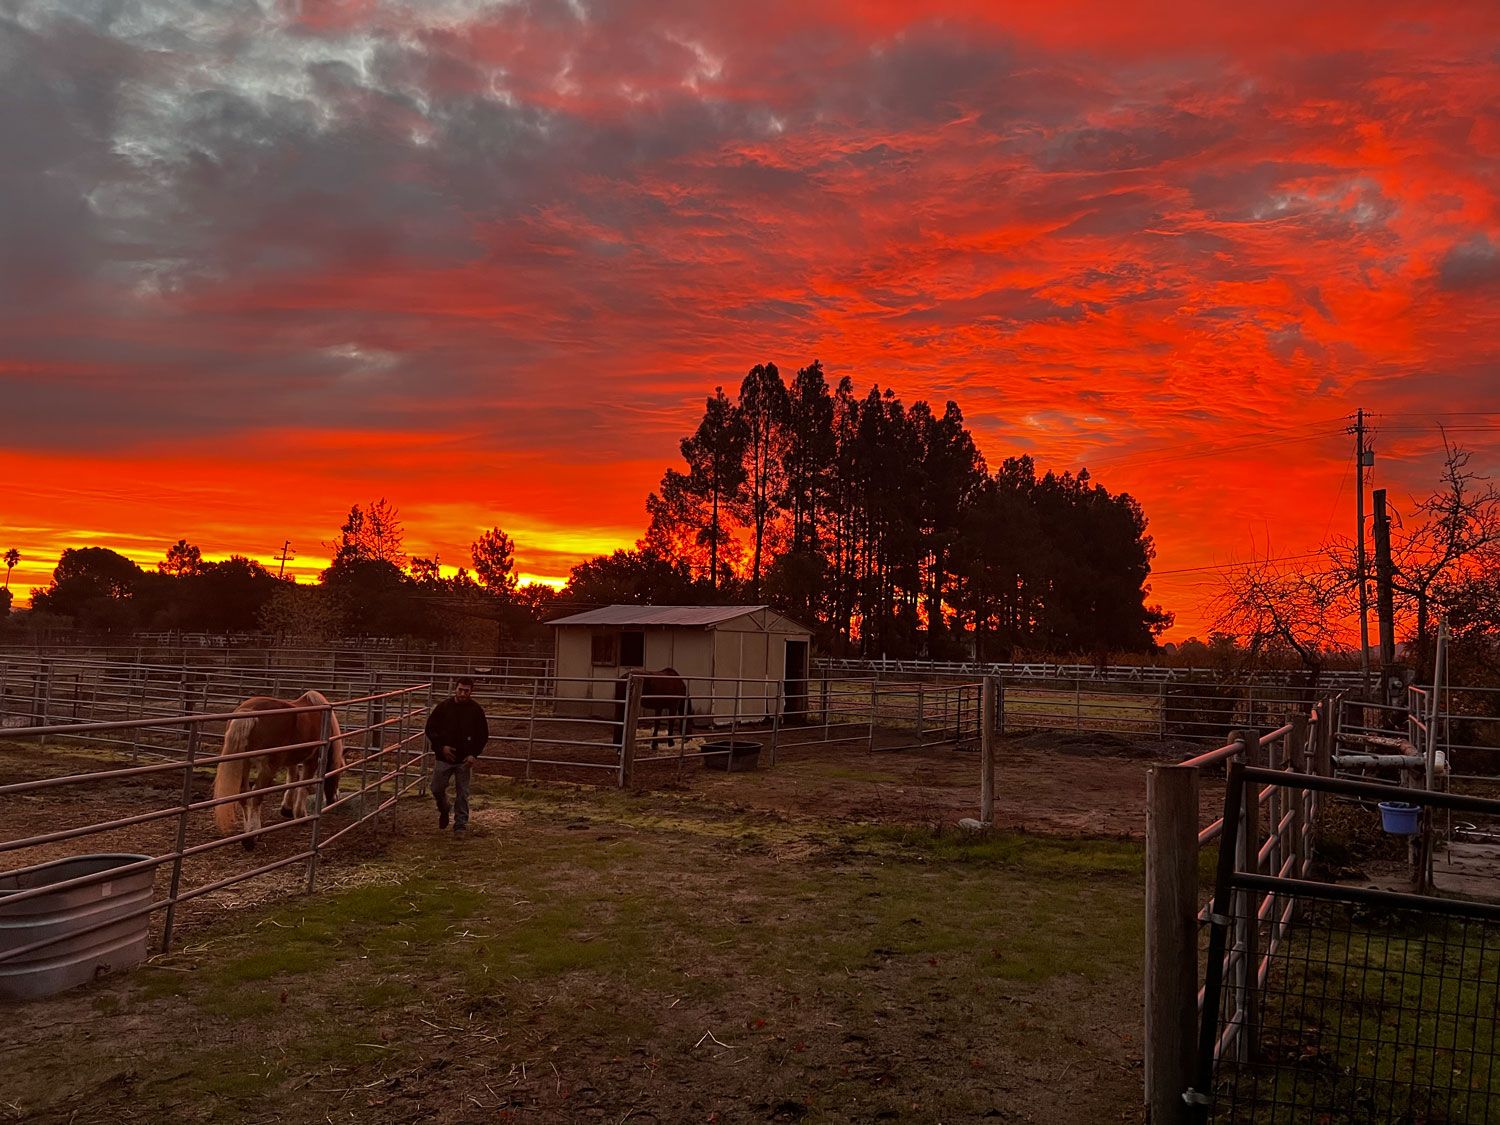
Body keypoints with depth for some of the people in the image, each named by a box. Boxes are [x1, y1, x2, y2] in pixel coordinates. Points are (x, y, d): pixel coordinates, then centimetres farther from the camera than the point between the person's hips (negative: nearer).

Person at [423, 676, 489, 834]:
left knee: (462, 794, 3)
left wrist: (474, 754, -10)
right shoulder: (443, 707, -4)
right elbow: (430, 729, 2)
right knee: (437, 788, 9)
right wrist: (441, 747, -10)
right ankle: (444, 810, 38)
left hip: (465, 760, -1)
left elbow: (483, 735, 3)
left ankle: (460, 824, 14)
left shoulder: (476, 710, -4)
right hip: (443, 757, 1)